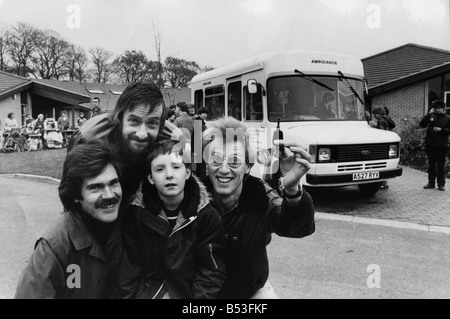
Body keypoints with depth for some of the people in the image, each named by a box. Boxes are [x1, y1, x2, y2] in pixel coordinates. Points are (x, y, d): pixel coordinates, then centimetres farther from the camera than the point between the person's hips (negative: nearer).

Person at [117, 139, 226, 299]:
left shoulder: (206, 215, -5)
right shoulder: (137, 213, -1)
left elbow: (212, 272, -5)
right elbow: (130, 266, 1)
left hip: (188, 291, 0)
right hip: (148, 290, 0)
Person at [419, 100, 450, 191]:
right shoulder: (431, 117, 11)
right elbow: (422, 124, -1)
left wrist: (441, 129, -13)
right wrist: (429, 114, -5)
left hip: (442, 146, -3)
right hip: (430, 145, 3)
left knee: (441, 165, 1)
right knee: (431, 164, 9)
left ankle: (441, 184, 8)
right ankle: (431, 183, 16)